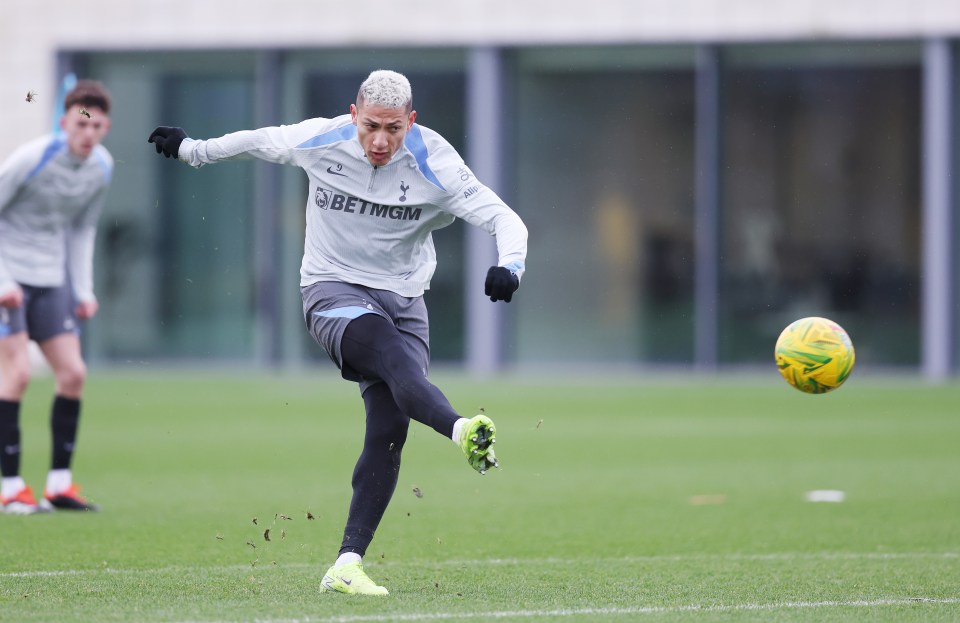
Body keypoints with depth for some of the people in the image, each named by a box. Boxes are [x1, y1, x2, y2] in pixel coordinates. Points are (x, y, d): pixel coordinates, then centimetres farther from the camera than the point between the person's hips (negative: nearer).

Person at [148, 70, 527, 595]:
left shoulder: (434, 165, -11)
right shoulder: (318, 141, -7)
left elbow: (505, 219, -14)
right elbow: (259, 141, 14)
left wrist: (509, 267, -36)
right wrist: (191, 150, 28)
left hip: (402, 301, 2)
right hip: (332, 291, -2)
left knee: (388, 433, -13)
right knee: (392, 350, -35)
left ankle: (346, 566, -8)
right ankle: (461, 431, -64)